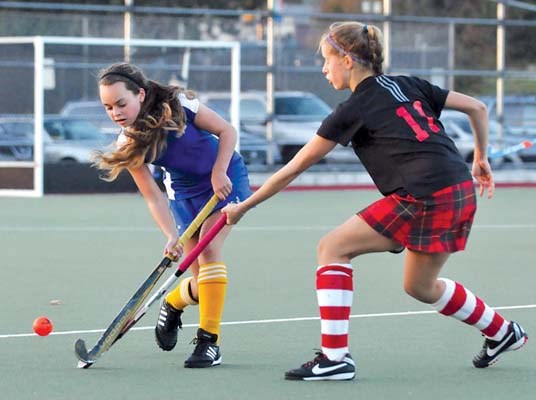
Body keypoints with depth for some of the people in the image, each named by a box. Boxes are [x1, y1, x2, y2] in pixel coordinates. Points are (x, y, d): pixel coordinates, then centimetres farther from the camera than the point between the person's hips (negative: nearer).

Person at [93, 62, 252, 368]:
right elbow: (154, 197, -17)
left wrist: (218, 172, -22)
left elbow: (227, 131, -13)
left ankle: (210, 343, -19)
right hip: (184, 194, 2)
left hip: (226, 179, -2)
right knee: (202, 283, -2)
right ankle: (172, 305, 35)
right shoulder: (129, 145, -17)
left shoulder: (178, 105, -24)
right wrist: (172, 237, -29)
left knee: (209, 249, -23)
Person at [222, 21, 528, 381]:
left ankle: (336, 357, -5)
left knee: (332, 248, 1)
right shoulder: (407, 86, 15)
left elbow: (293, 169, 2)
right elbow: (477, 108, 16)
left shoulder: (353, 110, -3)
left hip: (423, 199, -8)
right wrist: (481, 159, 25)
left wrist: (244, 207, 10)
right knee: (420, 286, 27)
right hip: (462, 193, 8)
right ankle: (503, 332, 41)